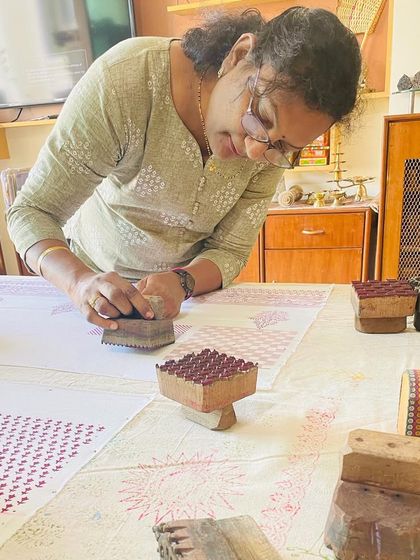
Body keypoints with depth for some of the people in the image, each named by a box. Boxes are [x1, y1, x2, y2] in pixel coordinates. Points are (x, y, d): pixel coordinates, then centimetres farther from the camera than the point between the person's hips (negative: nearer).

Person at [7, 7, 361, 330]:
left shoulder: (277, 143, -17)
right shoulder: (125, 79, -28)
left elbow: (230, 251, -12)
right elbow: (33, 211, -22)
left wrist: (182, 282, -33)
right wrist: (80, 281, -41)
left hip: (195, 280, 1)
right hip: (93, 280, 0)